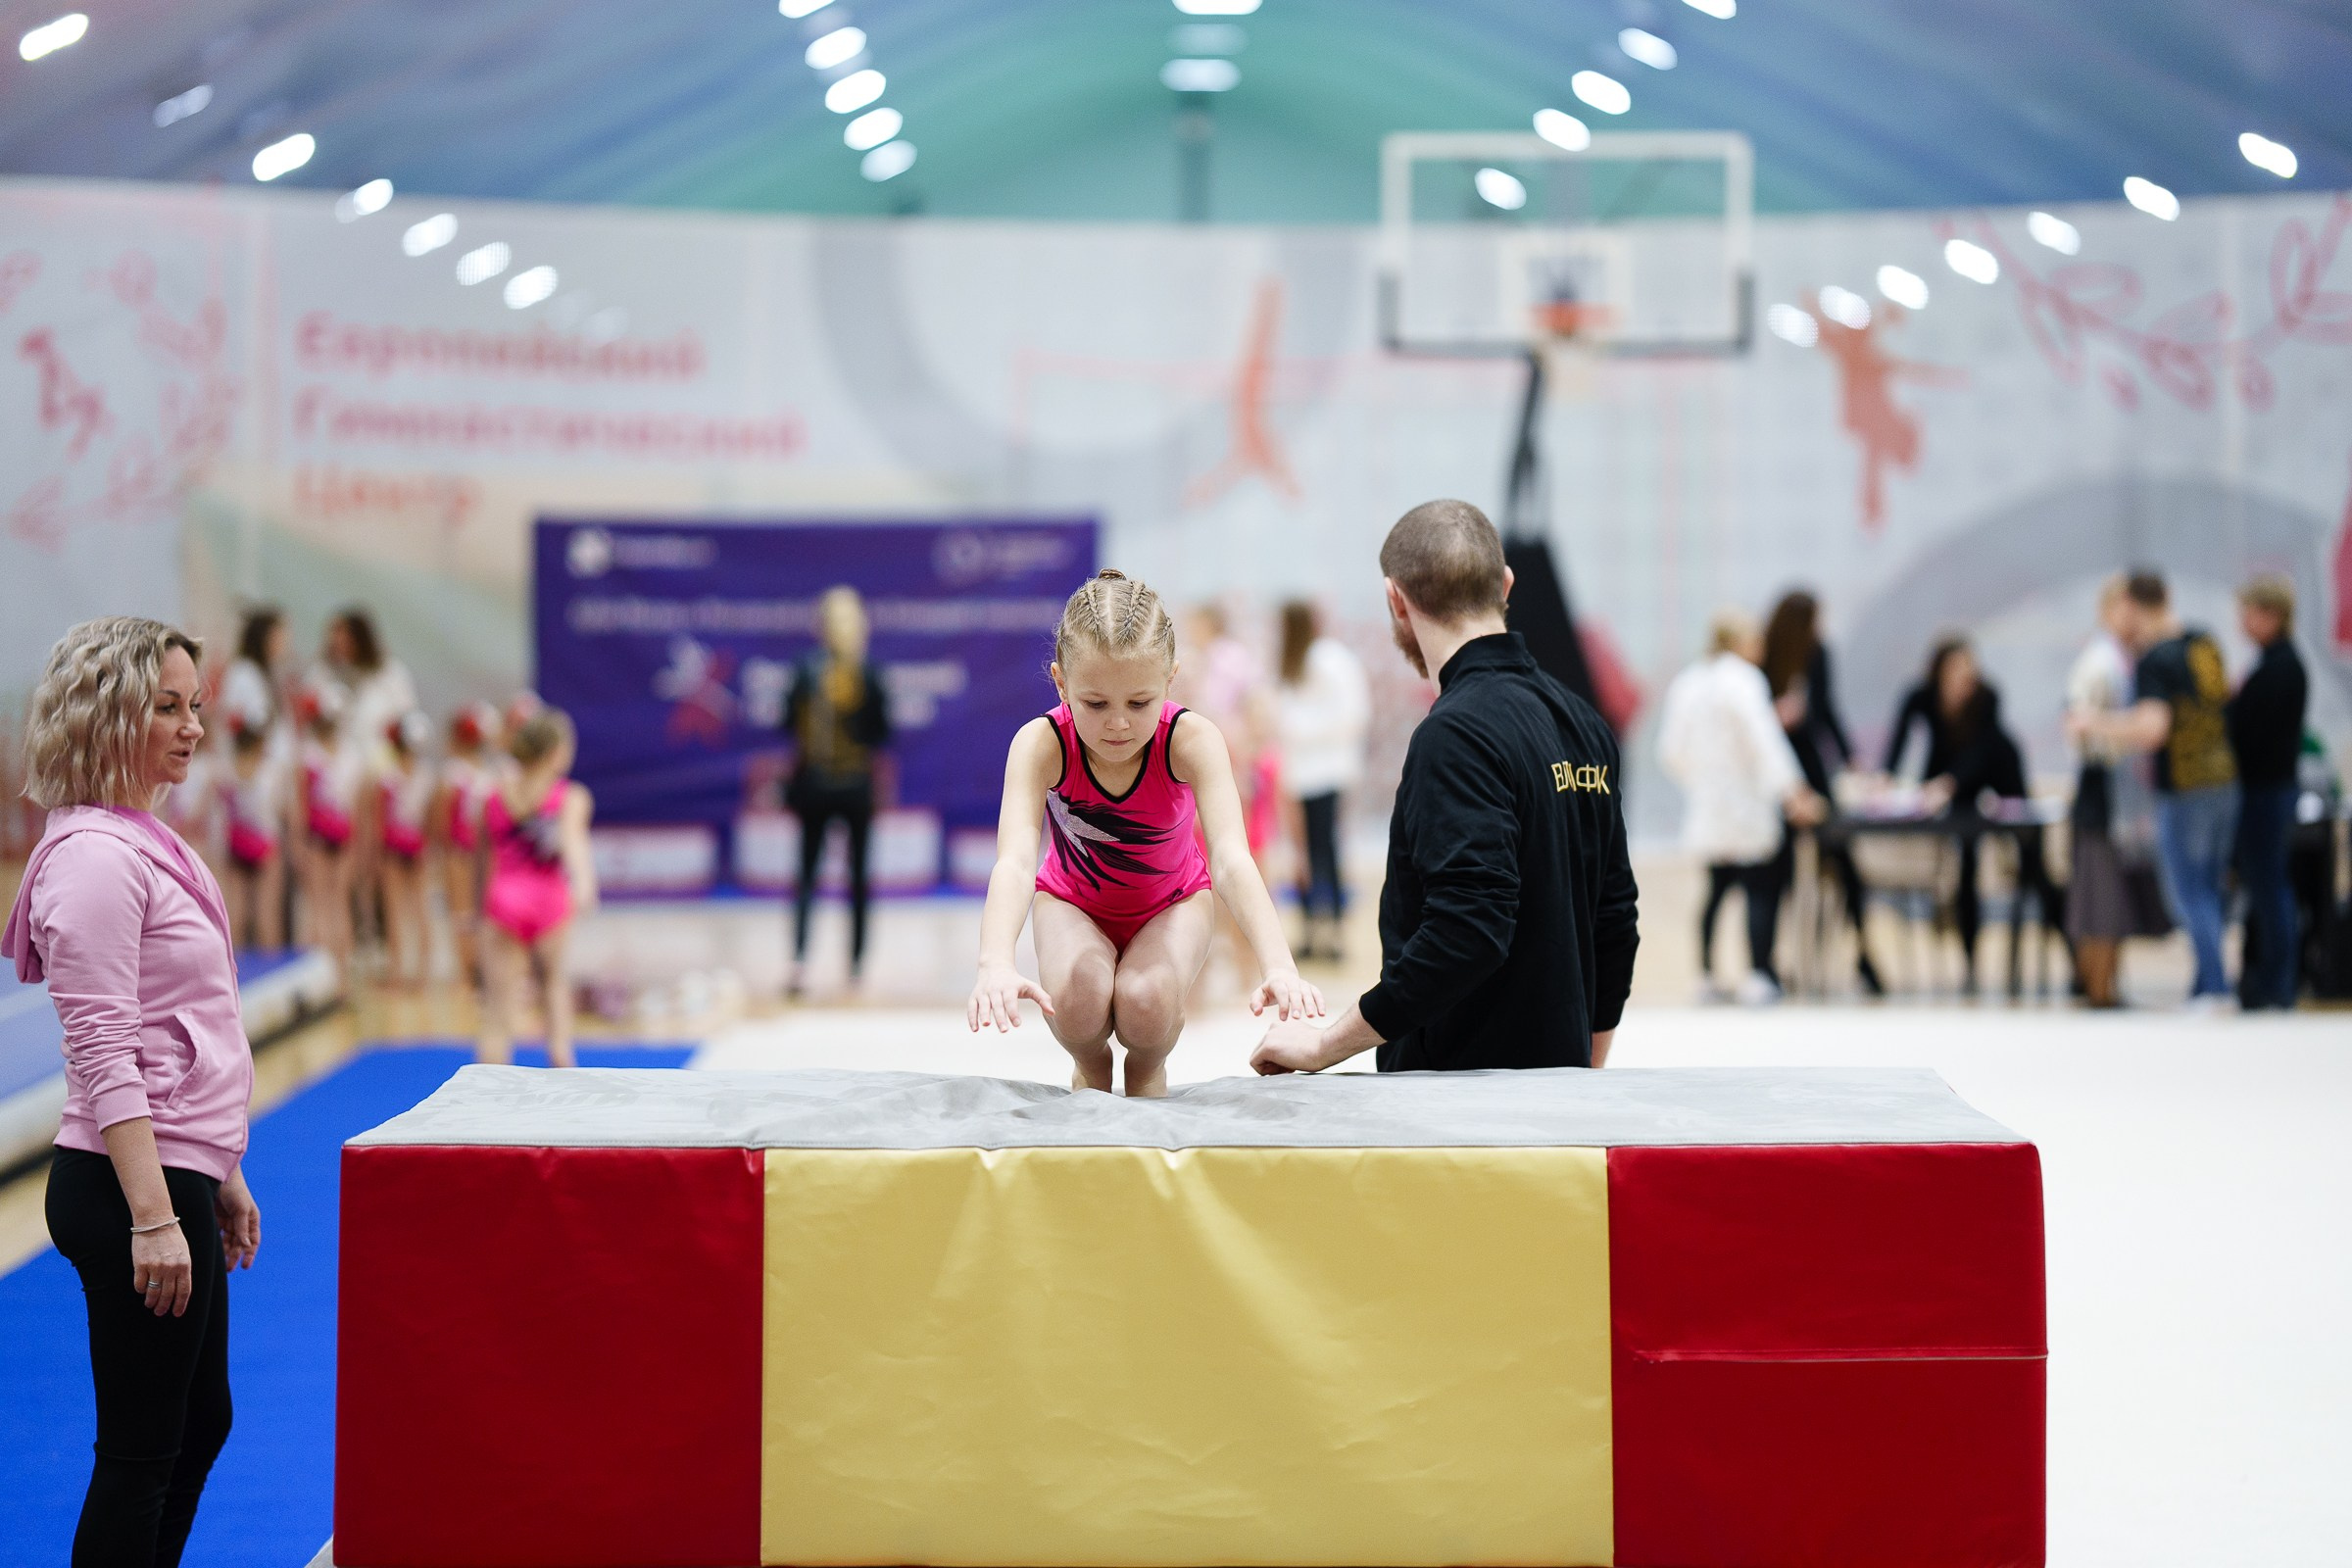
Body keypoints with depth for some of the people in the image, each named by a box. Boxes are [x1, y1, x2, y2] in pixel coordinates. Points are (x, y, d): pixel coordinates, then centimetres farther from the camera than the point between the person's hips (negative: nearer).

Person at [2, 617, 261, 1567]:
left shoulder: (149, 844, 14)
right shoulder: (93, 856, -15)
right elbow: (102, 1054, -21)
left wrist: (222, 1179, 22)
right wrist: (153, 1218, -24)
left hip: (178, 1176, 10)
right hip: (132, 1184, -10)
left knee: (200, 1425, 18)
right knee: (141, 1450, -3)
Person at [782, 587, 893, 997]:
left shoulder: (805, 671, -7)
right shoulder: (870, 676, -9)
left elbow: (789, 725, -3)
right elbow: (882, 733, -5)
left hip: (813, 785, 0)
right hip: (858, 787, 0)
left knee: (806, 873, 5)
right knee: (858, 874, 10)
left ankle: (799, 959, -13)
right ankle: (856, 964, 11)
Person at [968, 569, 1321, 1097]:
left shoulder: (1191, 741, -32)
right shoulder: (1042, 744, -32)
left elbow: (1232, 861, -44)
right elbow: (1014, 862, -46)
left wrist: (1278, 965, -61)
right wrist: (995, 964, -66)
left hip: (1173, 901, 0)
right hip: (1073, 901, 0)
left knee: (1146, 1004, -30)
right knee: (1079, 999, -31)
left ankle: (1148, 1072, 9)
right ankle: (1091, 1068, 8)